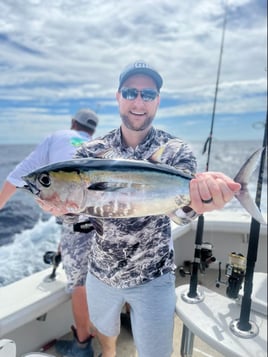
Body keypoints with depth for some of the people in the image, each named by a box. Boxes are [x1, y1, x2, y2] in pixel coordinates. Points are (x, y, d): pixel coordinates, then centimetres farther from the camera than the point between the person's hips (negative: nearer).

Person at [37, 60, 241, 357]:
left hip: (153, 277, -2)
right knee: (104, 329, 30)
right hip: (101, 271, 3)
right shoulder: (93, 151, -7)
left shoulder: (176, 151, -13)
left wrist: (199, 197, -53)